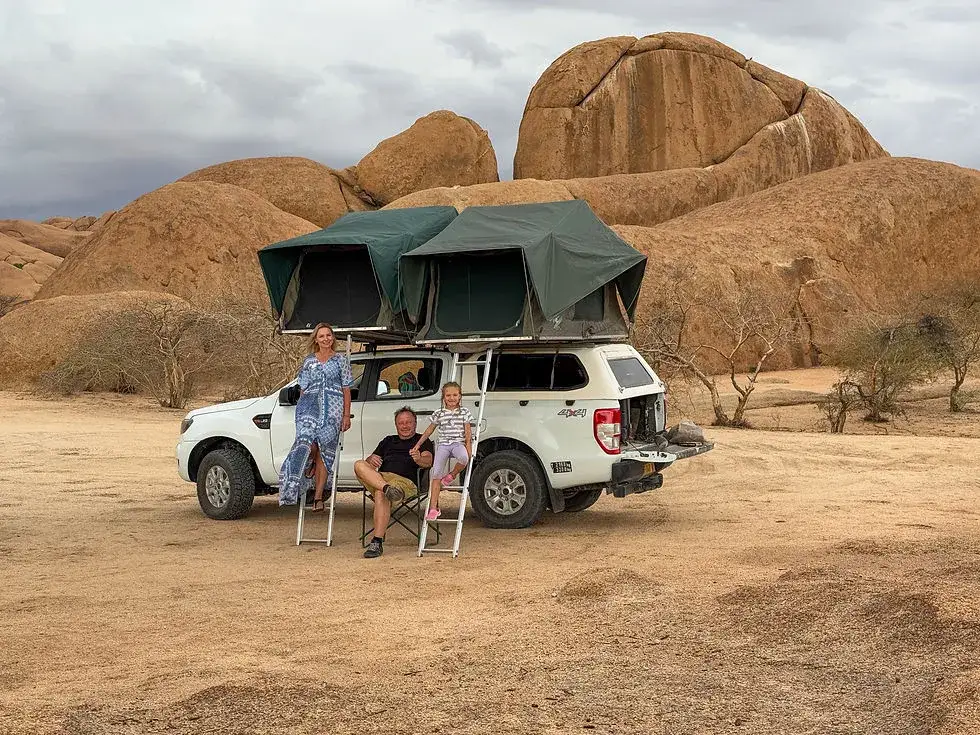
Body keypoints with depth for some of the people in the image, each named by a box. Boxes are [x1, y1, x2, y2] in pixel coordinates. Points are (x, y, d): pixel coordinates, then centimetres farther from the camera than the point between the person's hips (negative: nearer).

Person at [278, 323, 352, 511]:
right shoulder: (309, 361, 15)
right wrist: (302, 409, 9)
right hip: (309, 405, 1)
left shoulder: (340, 360, 11)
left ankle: (318, 496, -2)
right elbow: (303, 388, 17)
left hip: (332, 407, -1)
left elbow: (346, 389, 9)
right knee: (306, 441, -25)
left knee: (324, 451, -5)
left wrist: (346, 415, 2)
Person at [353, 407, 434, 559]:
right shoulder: (388, 441, 34)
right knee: (359, 465, -24)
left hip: (405, 480, -5)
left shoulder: (422, 441, 19)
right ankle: (388, 489, -45)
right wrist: (372, 460, 0)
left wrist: (419, 459, -26)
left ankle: (377, 543, -39)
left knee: (380, 494, -37)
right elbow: (369, 461, 27)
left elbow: (428, 462, -1)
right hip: (379, 477, 5)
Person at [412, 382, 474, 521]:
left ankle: (452, 474, -5)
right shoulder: (439, 413, 11)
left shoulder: (464, 412, 8)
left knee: (464, 458, -39)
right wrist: (418, 445, 16)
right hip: (443, 444, 1)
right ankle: (433, 508, -13)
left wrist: (468, 445, -8)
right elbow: (429, 431, 18)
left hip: (458, 443, -1)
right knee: (437, 475, -14)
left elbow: (468, 431, 6)